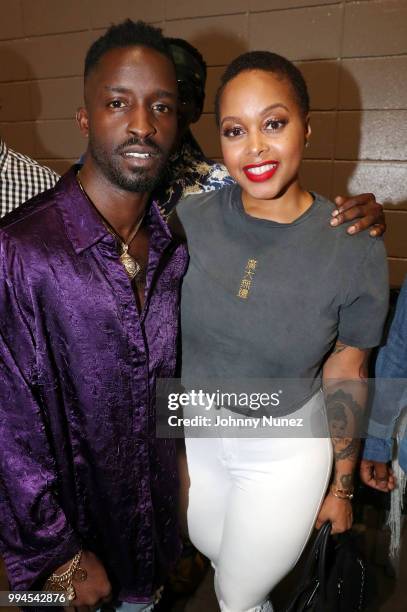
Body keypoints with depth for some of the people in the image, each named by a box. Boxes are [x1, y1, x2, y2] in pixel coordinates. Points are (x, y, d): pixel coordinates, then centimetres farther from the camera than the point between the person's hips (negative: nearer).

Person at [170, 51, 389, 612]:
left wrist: (341, 488, 1)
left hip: (287, 451, -3)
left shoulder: (356, 250, -20)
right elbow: (167, 337, -4)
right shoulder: (191, 219, -15)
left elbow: (345, 375, -9)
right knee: (215, 554, 32)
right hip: (197, 431, 3)